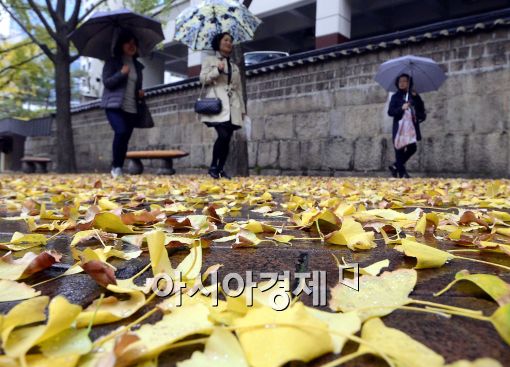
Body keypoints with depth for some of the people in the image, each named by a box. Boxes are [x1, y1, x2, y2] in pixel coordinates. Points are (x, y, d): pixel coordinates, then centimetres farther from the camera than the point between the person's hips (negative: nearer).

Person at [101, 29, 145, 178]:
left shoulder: (137, 65, 18)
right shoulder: (112, 62, 4)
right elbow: (106, 82, -5)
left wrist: (140, 94, 5)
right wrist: (121, 73, -19)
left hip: (132, 108, 5)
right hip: (114, 106, -5)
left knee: (125, 139, 1)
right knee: (121, 132, -24)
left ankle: (118, 168, 11)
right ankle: (116, 166, -8)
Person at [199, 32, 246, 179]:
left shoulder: (235, 66, 25)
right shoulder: (209, 60, 13)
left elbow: (239, 89, 21)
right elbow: (203, 79, 0)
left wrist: (242, 108, 13)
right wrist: (217, 70, -14)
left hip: (232, 106, 5)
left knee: (227, 139, -2)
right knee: (223, 135, -22)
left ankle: (220, 169, 6)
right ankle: (213, 166, -8)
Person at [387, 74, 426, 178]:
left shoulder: (414, 95, 11)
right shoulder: (395, 97, 7)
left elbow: (421, 109, 1)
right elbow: (390, 112, -1)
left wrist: (416, 97, -11)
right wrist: (401, 108, -16)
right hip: (399, 127, -2)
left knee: (412, 148, -2)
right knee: (400, 149, -3)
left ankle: (395, 166, 16)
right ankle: (402, 172, 3)